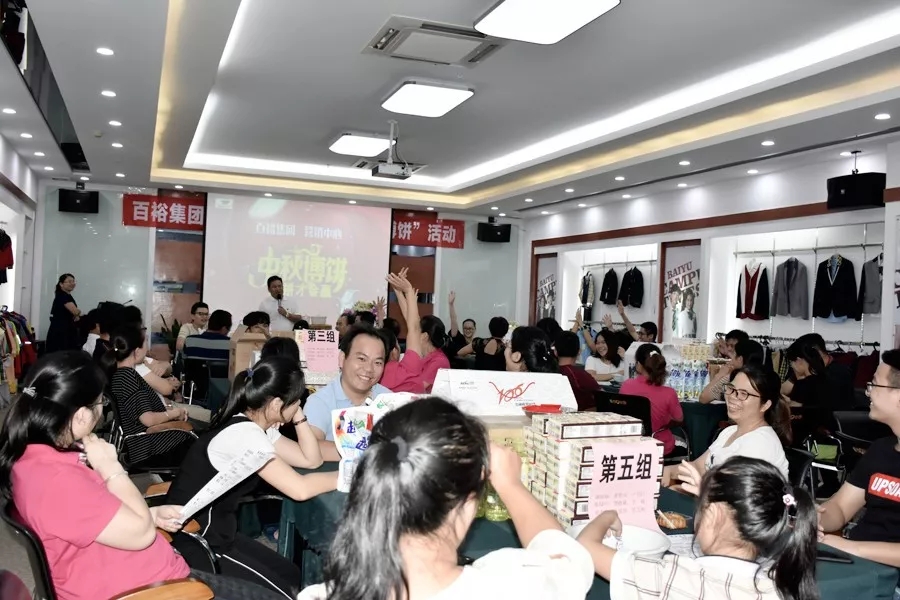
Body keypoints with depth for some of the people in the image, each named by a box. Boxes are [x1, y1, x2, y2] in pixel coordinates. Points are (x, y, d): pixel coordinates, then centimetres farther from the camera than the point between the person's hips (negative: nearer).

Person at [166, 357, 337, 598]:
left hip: (214, 531, 9)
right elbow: (300, 489, -30)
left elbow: (311, 459, 8)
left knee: (291, 575, 12)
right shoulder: (243, 433, -26)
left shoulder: (256, 426, 2)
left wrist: (298, 416, -3)